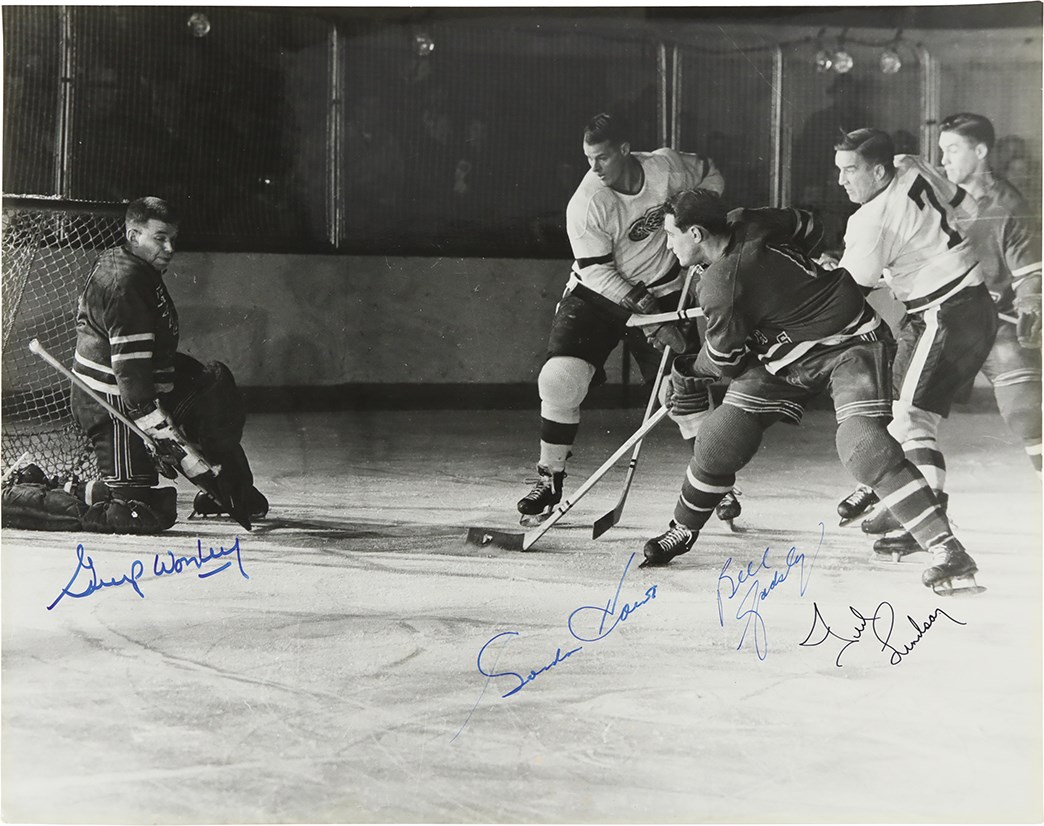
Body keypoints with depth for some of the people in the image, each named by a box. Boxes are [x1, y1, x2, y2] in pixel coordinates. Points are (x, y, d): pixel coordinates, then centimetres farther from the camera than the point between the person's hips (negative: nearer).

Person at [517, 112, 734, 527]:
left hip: (663, 293, 2)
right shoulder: (585, 205, -22)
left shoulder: (668, 167, -14)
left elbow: (710, 175, 9)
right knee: (560, 377, -17)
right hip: (597, 295, -1)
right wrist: (650, 317, -27)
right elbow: (600, 274, -22)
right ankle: (549, 481, 0)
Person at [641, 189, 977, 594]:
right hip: (787, 353, 9)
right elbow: (808, 227, 10)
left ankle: (948, 551, -26)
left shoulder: (719, 286, -28)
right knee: (720, 437, 3)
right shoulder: (746, 223, -7)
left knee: (862, 445, -27)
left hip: (852, 344, -9)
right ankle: (682, 531, 21)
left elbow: (725, 360, -12)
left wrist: (687, 373, 8)